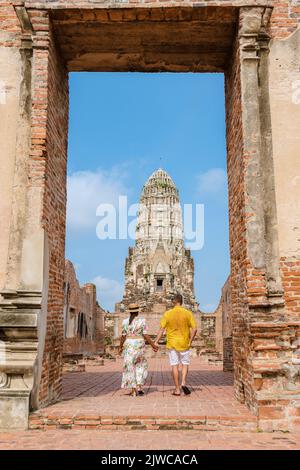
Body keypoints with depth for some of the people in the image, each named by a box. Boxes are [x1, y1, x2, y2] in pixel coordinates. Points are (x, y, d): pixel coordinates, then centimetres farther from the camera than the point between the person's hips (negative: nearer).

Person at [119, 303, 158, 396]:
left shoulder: (125, 321, -1)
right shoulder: (142, 321, -5)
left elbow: (123, 336, 0)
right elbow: (145, 335, -8)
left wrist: (120, 347, 13)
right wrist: (153, 345, 2)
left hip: (129, 345, 1)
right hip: (139, 345, 0)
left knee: (130, 367, 6)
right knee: (140, 365, 16)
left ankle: (133, 390, 4)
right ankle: (139, 386, 5)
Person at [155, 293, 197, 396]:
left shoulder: (167, 314, -5)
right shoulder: (188, 313, -4)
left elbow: (162, 329, -8)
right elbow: (194, 329, -8)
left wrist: (156, 342, -4)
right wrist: (190, 341, 1)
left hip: (172, 344, 0)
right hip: (184, 343, 0)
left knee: (174, 365, 6)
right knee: (185, 364, 15)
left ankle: (177, 389, 8)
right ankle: (183, 383, -5)